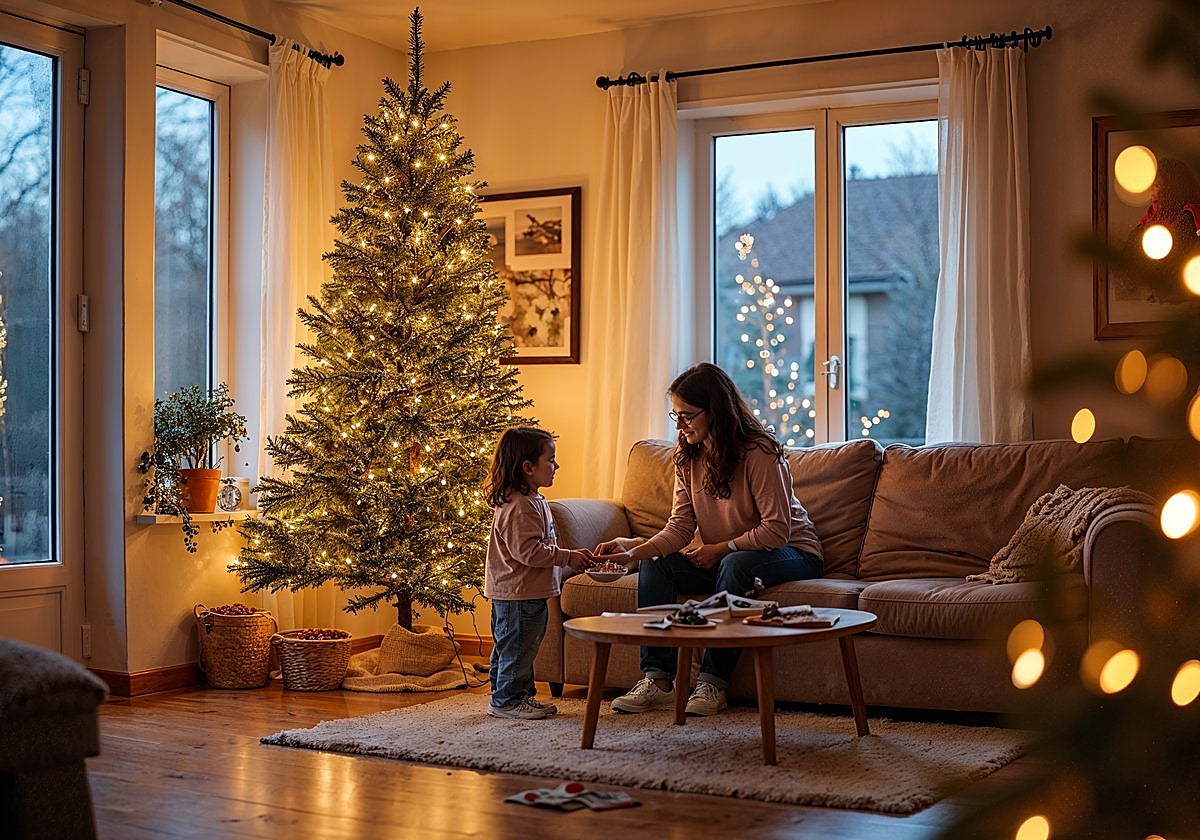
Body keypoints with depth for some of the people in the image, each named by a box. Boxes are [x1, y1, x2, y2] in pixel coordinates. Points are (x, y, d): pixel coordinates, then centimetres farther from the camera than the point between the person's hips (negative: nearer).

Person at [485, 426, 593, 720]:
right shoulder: (519, 506, -23)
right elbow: (527, 550, -28)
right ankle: (507, 700, 9)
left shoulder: (533, 500, 13)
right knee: (517, 646, -1)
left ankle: (522, 695, 28)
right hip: (517, 593, -11)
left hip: (526, 592, 11)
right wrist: (567, 557, -22)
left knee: (518, 646, 18)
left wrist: (570, 556, 16)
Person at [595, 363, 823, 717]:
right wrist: (635, 550, -26)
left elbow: (777, 529, -23)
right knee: (654, 564, -15)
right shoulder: (688, 458, -1)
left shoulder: (760, 452, -22)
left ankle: (713, 682, -30)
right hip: (721, 558, 7)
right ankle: (657, 679, -20)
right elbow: (679, 527, -9)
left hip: (791, 552, -6)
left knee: (735, 565, -37)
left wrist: (721, 549, -19)